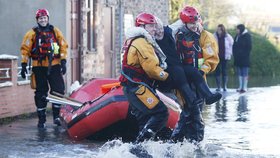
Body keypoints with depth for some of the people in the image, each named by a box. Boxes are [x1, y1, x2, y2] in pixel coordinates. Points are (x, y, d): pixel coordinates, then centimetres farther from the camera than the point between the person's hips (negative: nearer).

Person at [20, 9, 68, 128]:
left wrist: (63, 61, 0)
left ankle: (56, 116, 9)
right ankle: (41, 119, 9)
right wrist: (24, 65, -4)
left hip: (54, 66, 1)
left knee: (58, 90, -6)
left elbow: (63, 46, 9)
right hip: (39, 67, -1)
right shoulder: (32, 33, 4)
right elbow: (25, 49, 3)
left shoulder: (55, 32, 8)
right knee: (41, 93, 3)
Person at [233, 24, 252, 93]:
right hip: (238, 58, 7)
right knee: (239, 73, 10)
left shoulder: (247, 36, -7)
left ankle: (244, 87, -4)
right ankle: (240, 87, 14)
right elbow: (234, 46, 17)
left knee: (245, 73, -5)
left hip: (244, 58, -7)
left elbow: (249, 47, -9)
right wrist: (235, 54, 6)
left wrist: (245, 54, -12)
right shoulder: (237, 36, 13)